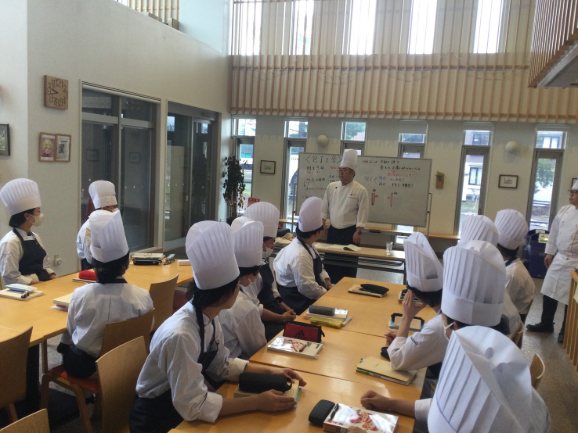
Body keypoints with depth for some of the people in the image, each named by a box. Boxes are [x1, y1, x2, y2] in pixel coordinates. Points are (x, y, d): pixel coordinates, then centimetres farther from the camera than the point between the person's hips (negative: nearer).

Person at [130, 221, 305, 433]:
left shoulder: (208, 316, -8)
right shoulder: (181, 336, -32)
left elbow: (221, 365, 5)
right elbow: (193, 406, -28)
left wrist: (270, 371, -4)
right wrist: (257, 402, -26)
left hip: (184, 403, 7)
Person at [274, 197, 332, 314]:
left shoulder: (307, 245, 1)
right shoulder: (300, 255, -29)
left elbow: (318, 268, 17)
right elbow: (307, 287, -28)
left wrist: (327, 281, 2)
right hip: (298, 301, -9)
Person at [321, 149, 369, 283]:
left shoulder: (360, 190, -9)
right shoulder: (331, 186, 3)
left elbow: (362, 213, -10)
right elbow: (325, 209, 10)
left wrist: (358, 232, -14)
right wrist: (321, 226, 5)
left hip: (350, 232, -4)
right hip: (333, 230, 4)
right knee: (330, 261, 11)